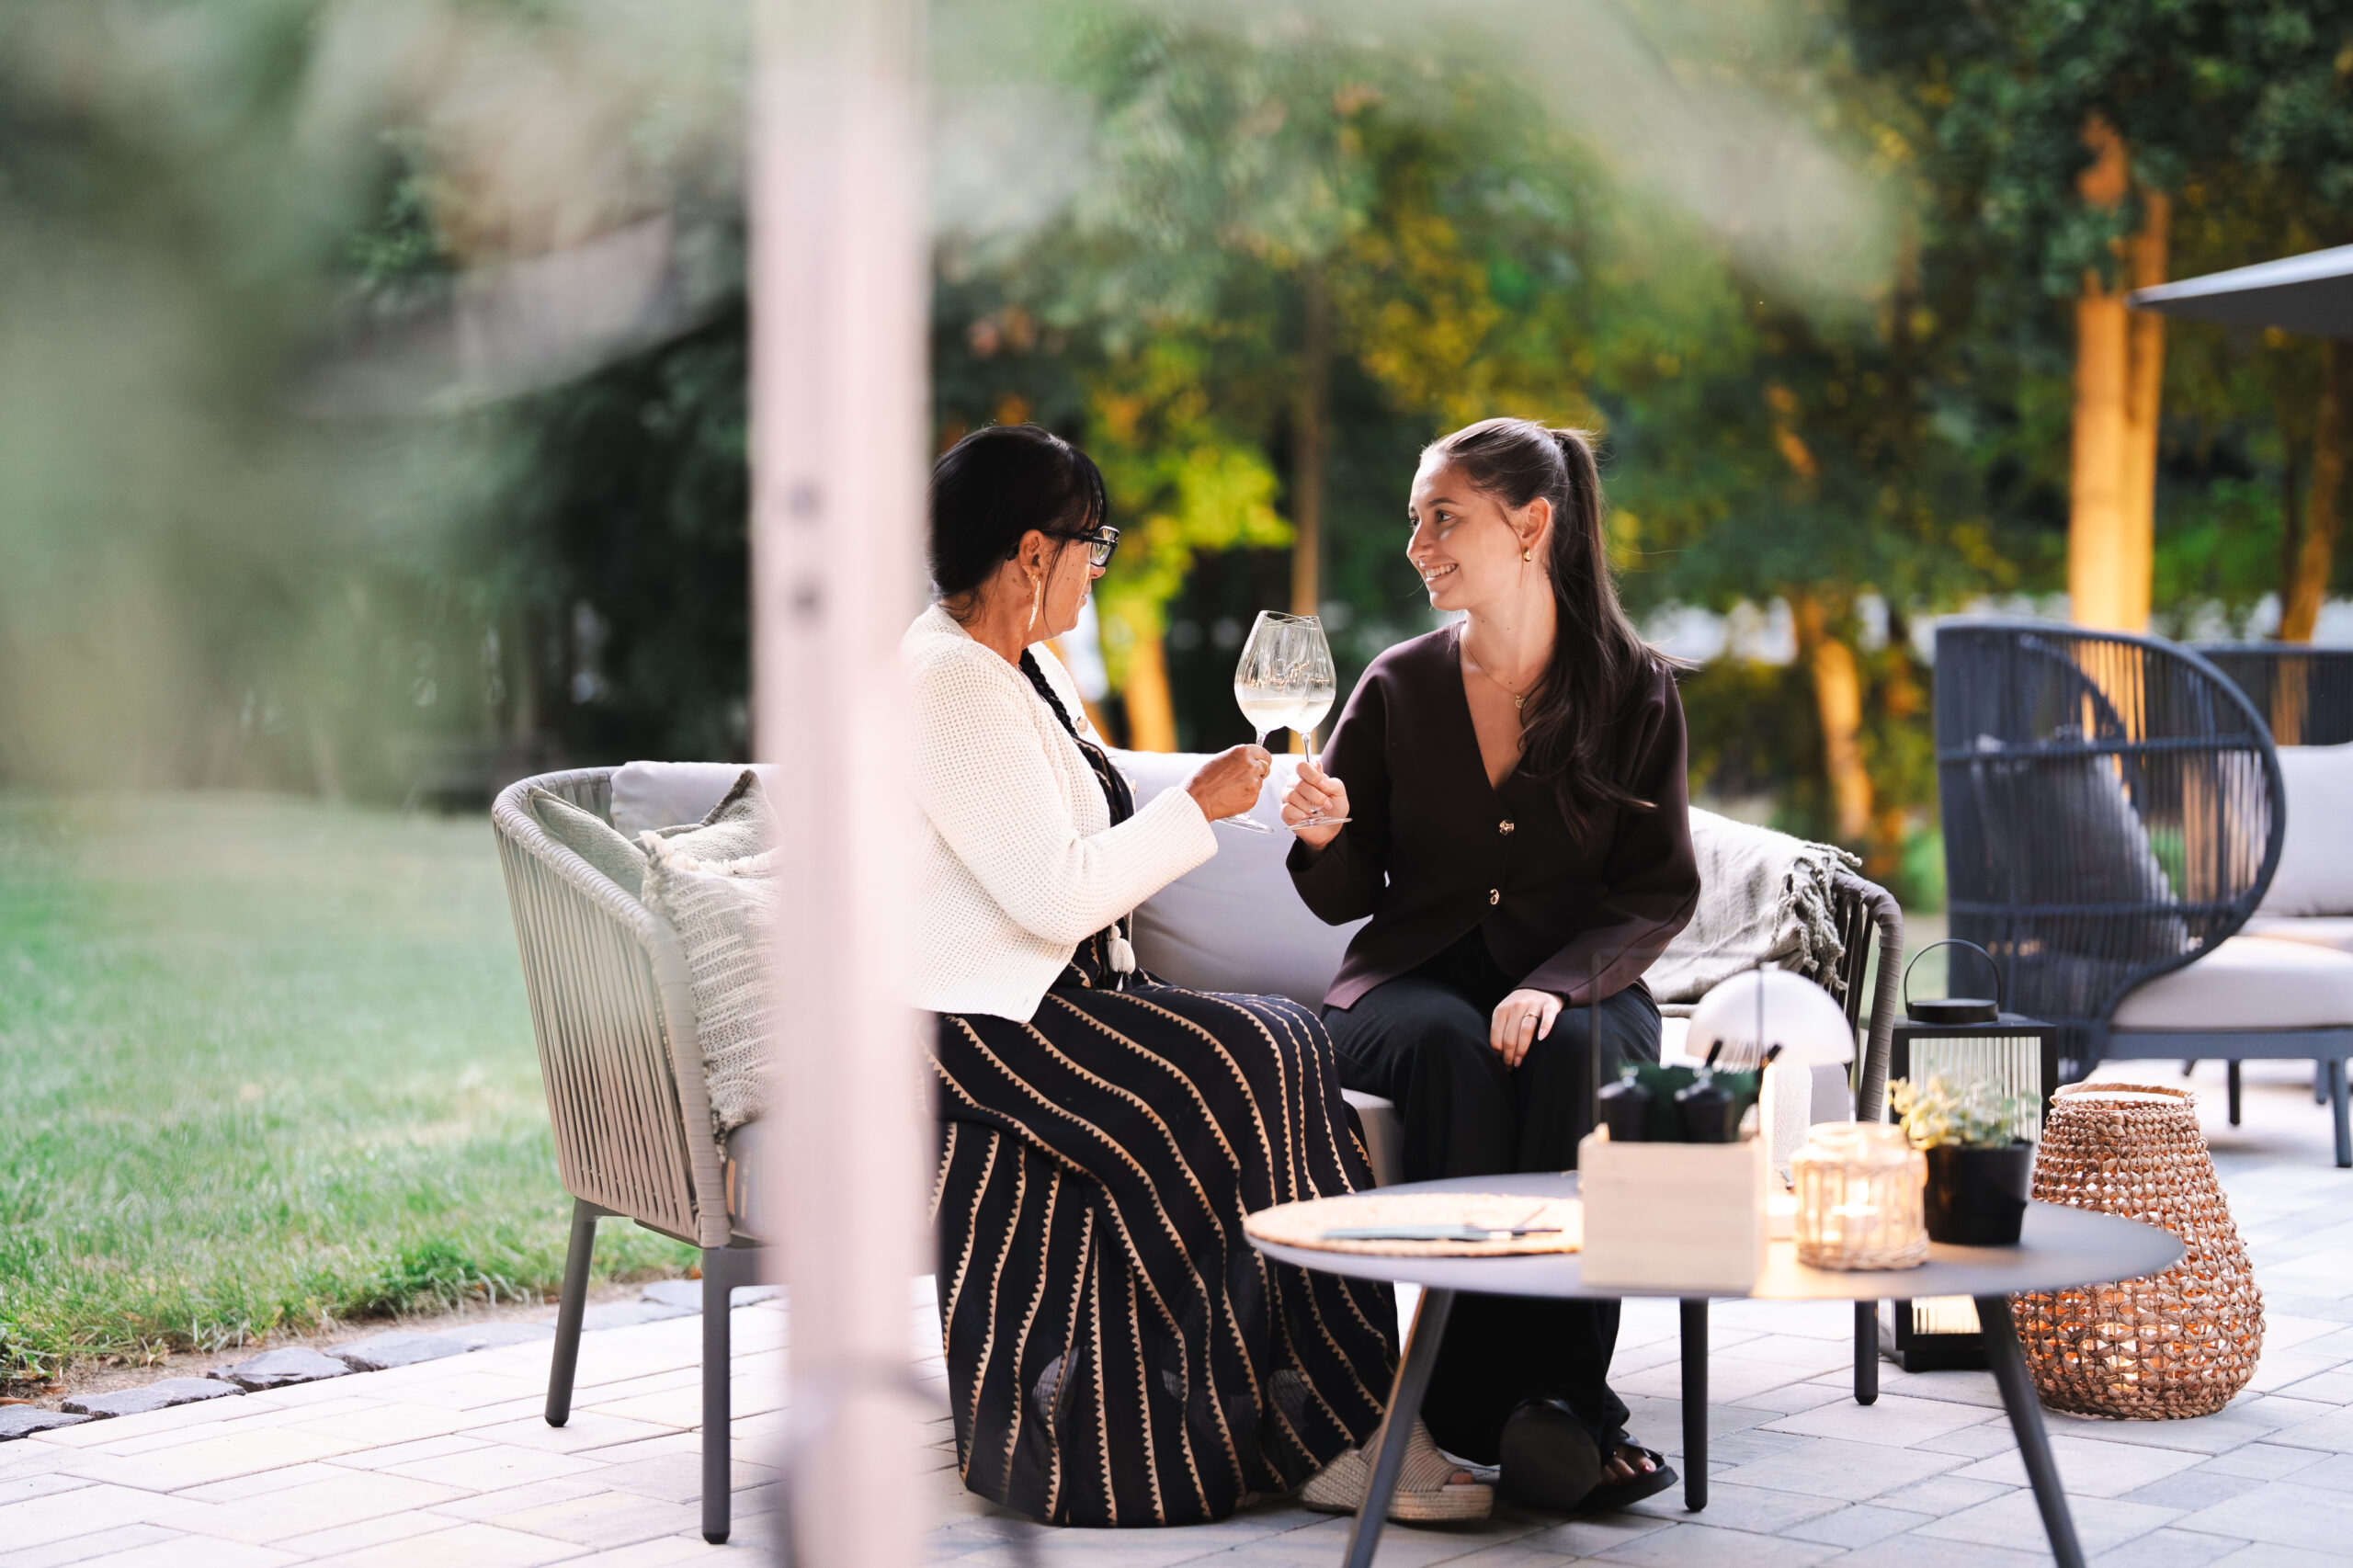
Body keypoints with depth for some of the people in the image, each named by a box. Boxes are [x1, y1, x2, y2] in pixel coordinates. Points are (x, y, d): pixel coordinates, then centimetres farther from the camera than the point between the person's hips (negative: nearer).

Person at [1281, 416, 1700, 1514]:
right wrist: (1324, 835, -16)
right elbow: (1346, 897, 8)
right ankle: (1478, 1398, -33)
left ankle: (1559, 1395, -33)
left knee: (1572, 1053, -35)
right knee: (1448, 1047, -34)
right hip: (1414, 980, 1)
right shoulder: (1398, 688, 5)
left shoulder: (1634, 690, 1)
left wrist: (1558, 983, -21)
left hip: (1578, 987, -1)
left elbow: (1660, 891, -3)